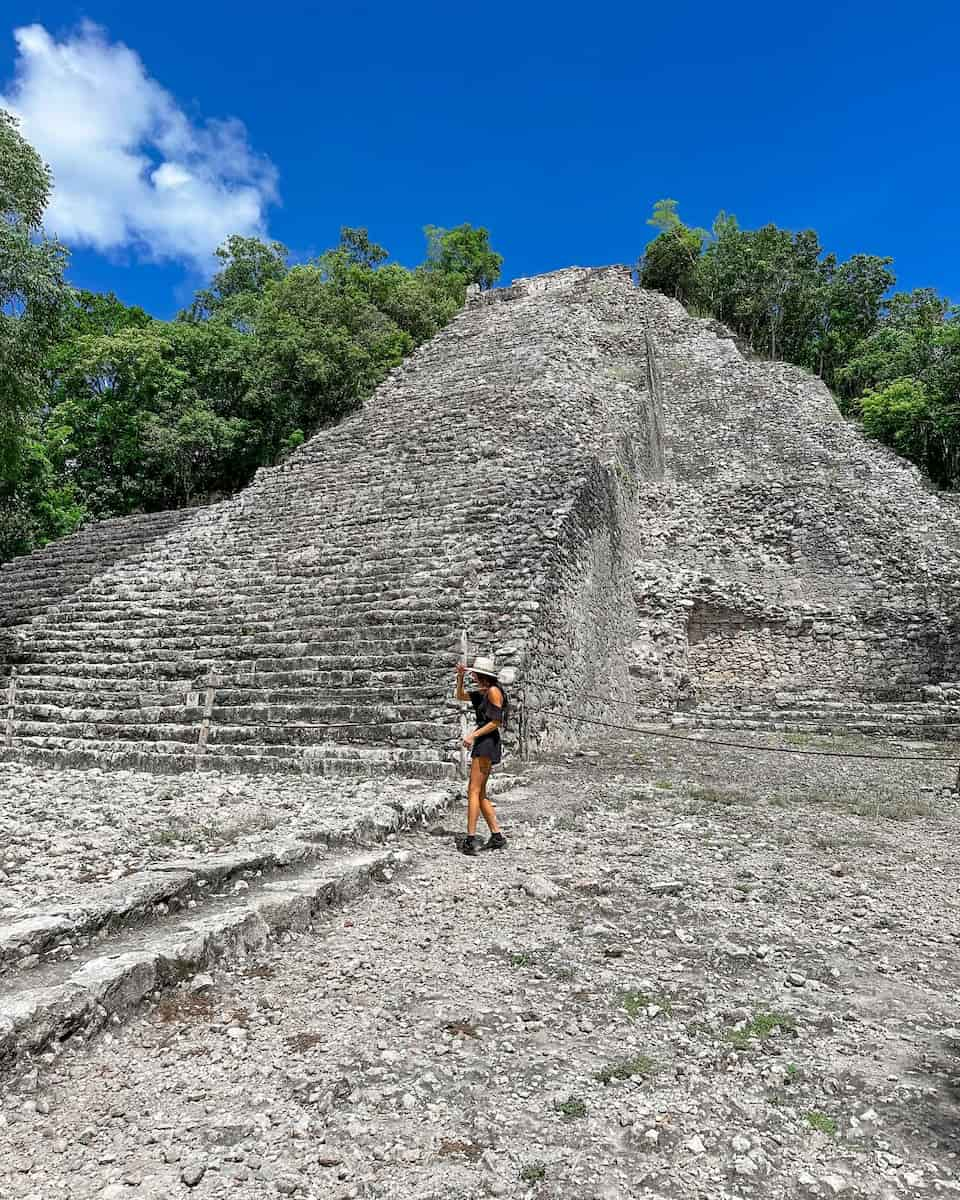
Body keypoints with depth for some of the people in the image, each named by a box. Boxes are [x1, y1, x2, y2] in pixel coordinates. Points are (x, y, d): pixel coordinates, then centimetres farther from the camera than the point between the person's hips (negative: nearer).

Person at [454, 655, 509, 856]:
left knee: (473, 791, -12)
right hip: (481, 743, 10)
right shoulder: (481, 692, 16)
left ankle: (471, 839, -12)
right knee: (480, 794, 10)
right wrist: (460, 677, 15)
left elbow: (496, 722, -16)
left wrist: (473, 735, -18)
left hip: (487, 743, -10)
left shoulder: (493, 691, -10)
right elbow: (460, 696, 30)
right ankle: (497, 837, 13)